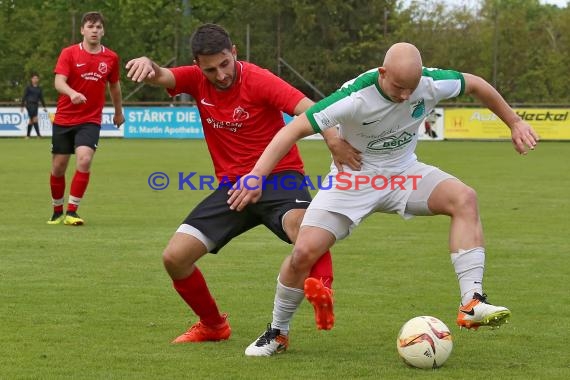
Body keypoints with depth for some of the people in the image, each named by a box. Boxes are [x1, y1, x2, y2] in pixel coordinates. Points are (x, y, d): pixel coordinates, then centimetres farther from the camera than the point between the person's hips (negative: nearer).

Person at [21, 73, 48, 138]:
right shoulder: (28, 87, -2)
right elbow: (24, 97, -2)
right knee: (34, 119, -13)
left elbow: (41, 98, 16)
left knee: (31, 120, 9)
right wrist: (22, 106, -6)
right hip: (29, 104, -5)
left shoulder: (39, 88, 11)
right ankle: (38, 134, -15)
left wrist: (44, 106, 13)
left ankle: (28, 135, 18)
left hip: (35, 105, 5)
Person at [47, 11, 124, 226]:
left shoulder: (111, 58, 2)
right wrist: (72, 93, -39)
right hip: (64, 119, 0)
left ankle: (71, 212, -14)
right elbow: (59, 82, -18)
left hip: (90, 121, 0)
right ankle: (57, 212, 26)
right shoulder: (69, 53, -5)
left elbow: (114, 85, 19)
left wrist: (119, 111, 31)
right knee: (58, 167, 5)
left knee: (84, 160, -21)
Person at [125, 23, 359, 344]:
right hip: (232, 185, 5)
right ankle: (214, 325, 19)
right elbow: (159, 77, -18)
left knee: (300, 223, -41)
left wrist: (333, 139, -51)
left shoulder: (258, 80, -16)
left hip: (279, 176, -5)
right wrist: (147, 64, -44)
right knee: (175, 257, -1)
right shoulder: (197, 80, -1)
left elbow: (308, 109, -29)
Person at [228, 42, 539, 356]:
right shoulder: (355, 97, -31)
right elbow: (294, 129, -32)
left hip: (404, 174, 3)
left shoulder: (431, 84, -20)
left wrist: (514, 123, 10)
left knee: (465, 198, -25)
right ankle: (277, 333, 11)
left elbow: (475, 84, 2)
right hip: (353, 178, -3)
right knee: (304, 252, -16)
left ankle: (472, 303, -29)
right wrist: (257, 175, -41)